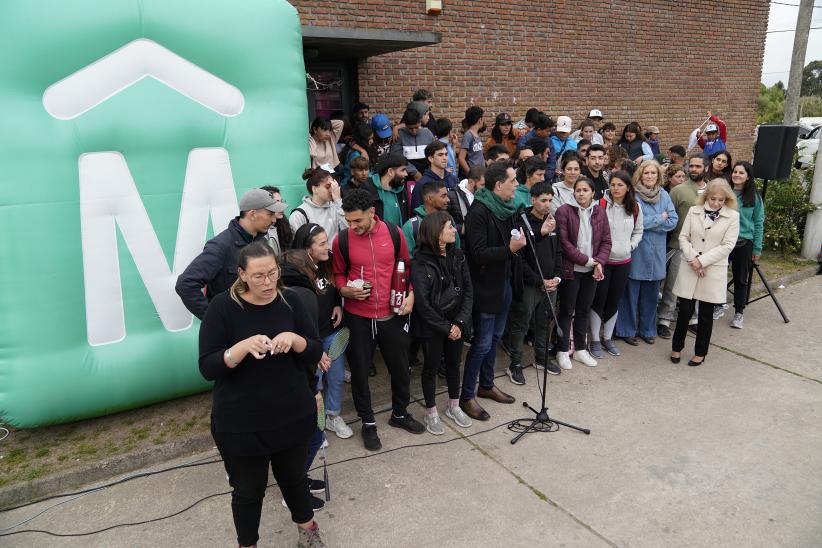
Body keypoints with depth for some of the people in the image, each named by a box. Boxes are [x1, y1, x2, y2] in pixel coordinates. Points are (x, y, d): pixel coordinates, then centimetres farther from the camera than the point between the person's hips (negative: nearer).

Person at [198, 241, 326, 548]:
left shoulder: (290, 302, -4)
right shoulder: (222, 307, -13)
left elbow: (316, 352, -1)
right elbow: (207, 368, -15)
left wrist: (294, 339, -23)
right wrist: (244, 346, -32)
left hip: (293, 416, 3)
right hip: (240, 423, -3)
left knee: (294, 476, 23)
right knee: (248, 489, 15)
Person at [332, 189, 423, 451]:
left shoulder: (394, 233, -5)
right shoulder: (342, 240, -8)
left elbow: (405, 266, 9)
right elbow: (338, 274, 5)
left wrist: (410, 294, -4)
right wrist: (345, 290, -14)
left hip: (392, 315, 1)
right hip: (358, 318, -1)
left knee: (400, 367, 15)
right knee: (360, 371, 10)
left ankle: (400, 413, 40)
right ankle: (368, 422, 32)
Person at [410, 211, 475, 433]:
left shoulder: (457, 256, -1)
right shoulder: (420, 263, -17)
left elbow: (468, 291, -1)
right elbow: (422, 303, -17)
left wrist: (460, 323, -11)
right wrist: (446, 327, -13)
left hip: (456, 324, 5)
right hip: (432, 326, -5)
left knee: (454, 364, 18)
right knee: (431, 367, 11)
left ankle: (454, 407, 37)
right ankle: (431, 413, 28)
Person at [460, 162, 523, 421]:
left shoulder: (506, 208, 5)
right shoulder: (478, 212, -20)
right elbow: (479, 254, -24)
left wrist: (520, 241, 0)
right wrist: (509, 248, -32)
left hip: (505, 282, 8)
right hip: (486, 286, -8)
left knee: (494, 337, 20)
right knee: (482, 343, 0)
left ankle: (486, 385, 37)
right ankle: (466, 396, 15)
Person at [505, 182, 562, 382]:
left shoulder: (552, 222, 8)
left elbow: (558, 253, 15)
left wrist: (557, 277, 1)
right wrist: (540, 282, -14)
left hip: (550, 285, 7)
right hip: (528, 286, -6)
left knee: (544, 323, 18)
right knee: (520, 325, 2)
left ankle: (541, 358, 35)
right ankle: (515, 365, 13)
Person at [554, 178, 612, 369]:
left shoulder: (599, 212, 6)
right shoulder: (564, 211, -10)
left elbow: (606, 241, 6)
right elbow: (563, 242, -15)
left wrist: (599, 262, -10)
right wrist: (586, 260, -15)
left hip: (591, 272, 5)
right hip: (571, 270, -4)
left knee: (584, 310, 14)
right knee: (566, 311, 5)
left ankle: (580, 349, 27)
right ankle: (562, 351, 17)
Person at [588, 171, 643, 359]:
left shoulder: (635, 208, 3)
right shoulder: (601, 205, -11)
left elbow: (638, 231, 14)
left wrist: (630, 246, 0)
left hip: (623, 262, 4)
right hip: (602, 260, -4)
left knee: (614, 301, 13)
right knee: (599, 300, 3)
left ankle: (607, 338, 28)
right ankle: (595, 340, 15)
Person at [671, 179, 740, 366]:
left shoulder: (732, 216, -1)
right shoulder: (693, 211, 4)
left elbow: (727, 245, -7)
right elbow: (683, 237, 3)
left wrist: (702, 260, -13)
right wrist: (693, 258, -11)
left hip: (713, 271, -1)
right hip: (689, 268, 1)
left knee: (706, 314, 8)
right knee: (685, 310, 3)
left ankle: (700, 352, 23)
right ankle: (677, 347, 22)